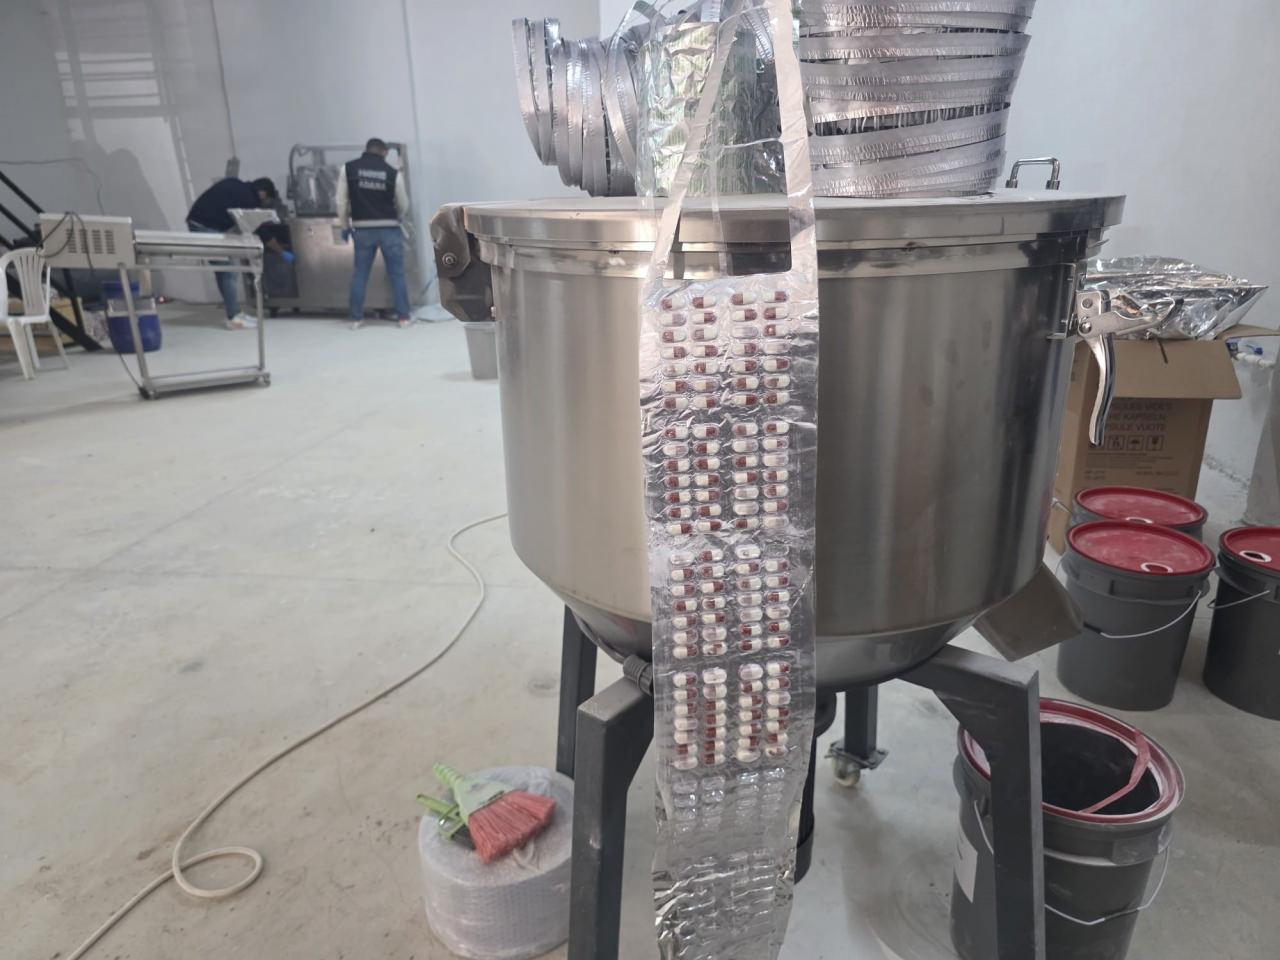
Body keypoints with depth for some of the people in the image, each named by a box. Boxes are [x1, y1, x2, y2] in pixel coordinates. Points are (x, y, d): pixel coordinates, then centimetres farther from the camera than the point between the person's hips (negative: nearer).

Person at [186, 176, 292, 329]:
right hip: (208, 227, -9)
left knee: (223, 269, 14)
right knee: (229, 271, -5)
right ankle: (234, 318, -4)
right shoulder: (249, 200, -7)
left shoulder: (234, 185, 16)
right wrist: (283, 253, 9)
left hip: (197, 221, 9)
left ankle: (233, 311, 18)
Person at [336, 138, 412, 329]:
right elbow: (403, 204, 5)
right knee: (397, 273, 6)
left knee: (359, 273, 8)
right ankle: (403, 317, 7)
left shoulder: (348, 168, 1)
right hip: (389, 229, -1)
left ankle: (356, 319, 9)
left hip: (362, 229, 1)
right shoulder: (393, 172, -2)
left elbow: (342, 200, 1)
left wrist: (345, 226, 12)